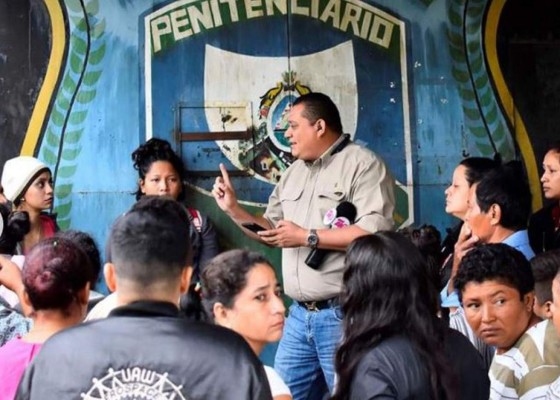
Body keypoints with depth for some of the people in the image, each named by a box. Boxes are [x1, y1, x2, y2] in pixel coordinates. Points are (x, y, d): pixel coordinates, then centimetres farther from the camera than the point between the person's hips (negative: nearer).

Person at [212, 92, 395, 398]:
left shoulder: (363, 164, -9)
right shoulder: (293, 172, 18)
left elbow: (375, 233, -22)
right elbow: (271, 232, 25)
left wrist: (308, 237, -17)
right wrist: (233, 209, 9)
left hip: (343, 314, -8)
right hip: (299, 314, 8)